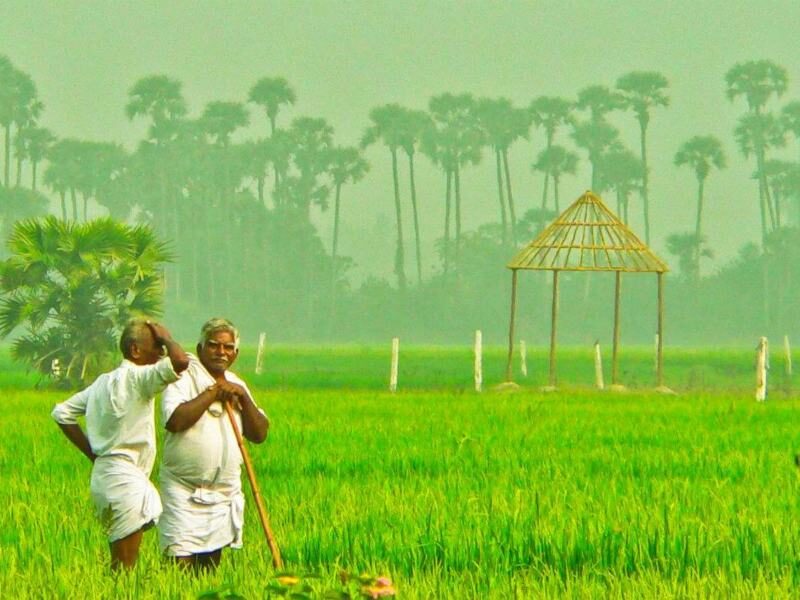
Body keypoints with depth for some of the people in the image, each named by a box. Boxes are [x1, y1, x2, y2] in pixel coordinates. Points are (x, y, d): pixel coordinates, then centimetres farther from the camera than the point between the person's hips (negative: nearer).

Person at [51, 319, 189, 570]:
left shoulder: (104, 381, 16)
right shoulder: (136, 378, -11)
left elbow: (62, 412, 20)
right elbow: (180, 361, -27)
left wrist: (91, 452, 17)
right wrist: (166, 338, -6)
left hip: (104, 471, 10)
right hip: (125, 477, -10)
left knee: (119, 565, 13)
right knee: (124, 568, -9)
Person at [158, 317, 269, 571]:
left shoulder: (235, 384, 15)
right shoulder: (184, 377, -5)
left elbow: (259, 434, 10)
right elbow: (174, 420, -23)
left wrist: (243, 398, -4)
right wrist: (213, 393, -14)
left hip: (225, 492, 6)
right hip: (185, 492, -6)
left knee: (211, 565, 8)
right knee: (182, 566, -14)